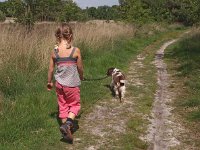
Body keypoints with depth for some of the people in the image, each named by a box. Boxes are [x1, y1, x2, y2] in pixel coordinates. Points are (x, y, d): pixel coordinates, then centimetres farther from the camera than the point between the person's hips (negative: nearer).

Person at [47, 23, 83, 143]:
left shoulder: (55, 51, -6)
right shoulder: (76, 51, -14)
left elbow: (51, 69, 2)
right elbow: (80, 68, -3)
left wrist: (49, 82, 19)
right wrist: (81, 78, 18)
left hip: (59, 84, 3)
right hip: (72, 84, -3)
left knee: (63, 106, 17)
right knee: (75, 105, 14)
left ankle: (66, 130, 25)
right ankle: (67, 123, -8)